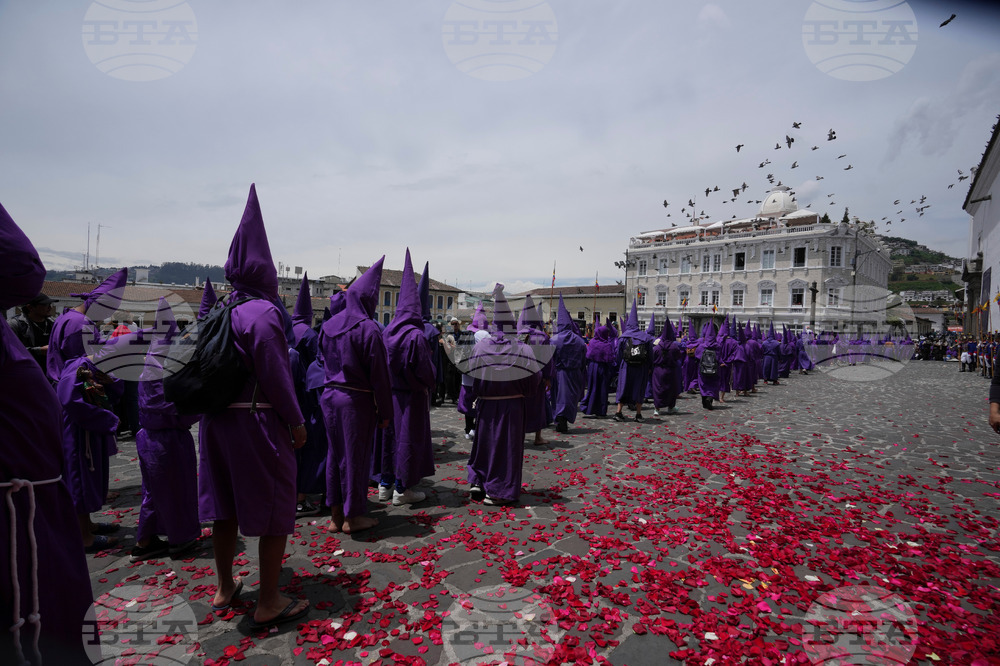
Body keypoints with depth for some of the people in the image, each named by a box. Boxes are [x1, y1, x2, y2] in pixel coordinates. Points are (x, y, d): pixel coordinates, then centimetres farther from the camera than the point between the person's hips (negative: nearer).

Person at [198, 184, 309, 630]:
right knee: (274, 510, 4)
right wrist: (296, 422, -12)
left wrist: (219, 403, 17)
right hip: (259, 422, -8)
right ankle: (269, 604, 15)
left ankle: (224, 588, 36)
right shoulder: (264, 312, -16)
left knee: (226, 505, 19)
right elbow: (275, 375, -19)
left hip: (218, 420, 8)